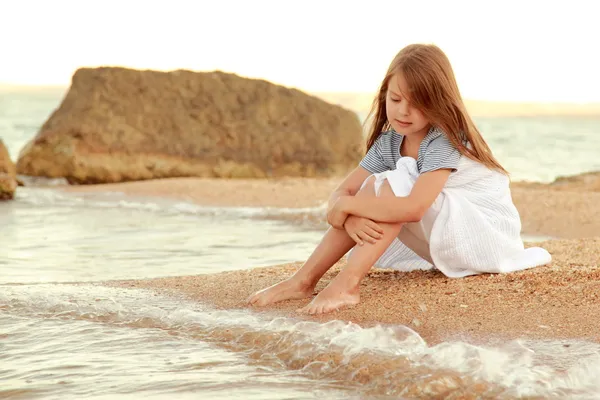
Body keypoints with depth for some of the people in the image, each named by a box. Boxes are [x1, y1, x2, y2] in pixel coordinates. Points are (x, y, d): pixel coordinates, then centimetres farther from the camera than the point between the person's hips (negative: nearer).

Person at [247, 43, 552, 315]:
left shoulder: (445, 140, -24)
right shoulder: (388, 143, -1)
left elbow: (414, 207, -38)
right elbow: (341, 193, -8)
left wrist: (347, 205, -29)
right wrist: (350, 217, -32)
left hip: (490, 236, -7)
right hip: (448, 240, 7)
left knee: (393, 186, -27)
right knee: (374, 186, -11)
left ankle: (347, 284, -36)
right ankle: (304, 281, -14)